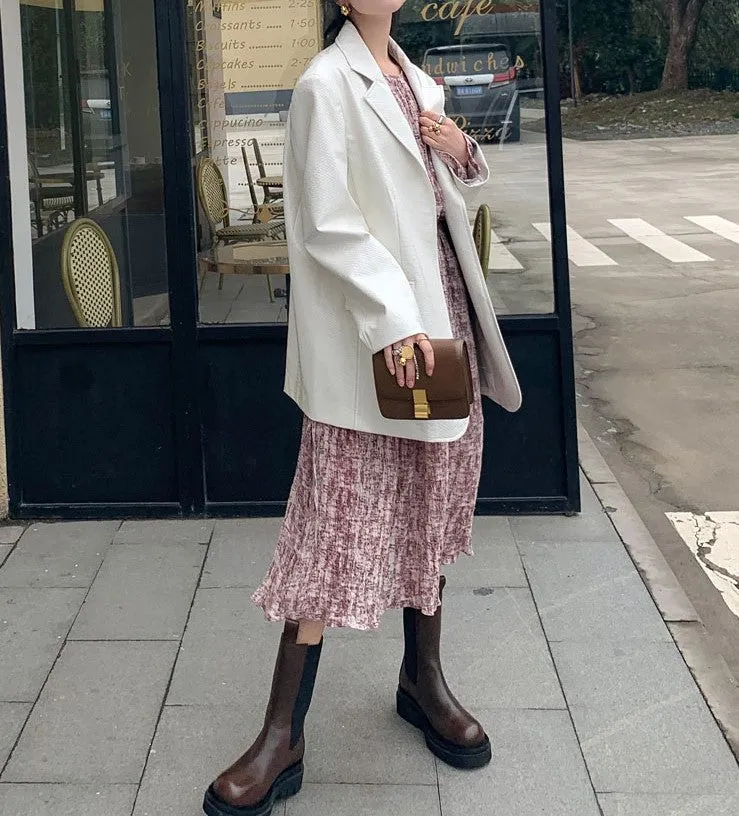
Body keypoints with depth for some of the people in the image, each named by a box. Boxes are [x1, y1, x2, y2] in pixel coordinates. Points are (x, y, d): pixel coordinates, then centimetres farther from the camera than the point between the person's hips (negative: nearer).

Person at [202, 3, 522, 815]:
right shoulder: (327, 84, -9)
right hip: (371, 339, -7)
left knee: (430, 504, 14)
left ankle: (422, 678, 30)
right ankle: (283, 736, 2)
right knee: (339, 523, -6)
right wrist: (392, 316, -24)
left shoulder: (416, 80, 14)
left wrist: (462, 152, 3)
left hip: (443, 317, 8)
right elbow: (328, 226, -16)